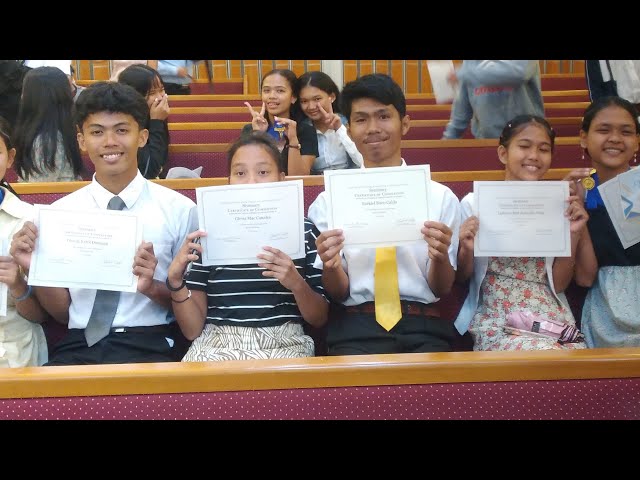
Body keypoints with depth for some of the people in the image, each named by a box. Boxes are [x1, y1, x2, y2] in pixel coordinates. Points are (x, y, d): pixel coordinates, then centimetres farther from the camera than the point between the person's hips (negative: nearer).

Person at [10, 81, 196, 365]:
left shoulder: (179, 209, 0)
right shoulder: (60, 212, 8)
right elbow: (62, 312, 12)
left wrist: (153, 287, -13)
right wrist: (34, 268, -7)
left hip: (151, 345, -3)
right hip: (80, 345, 3)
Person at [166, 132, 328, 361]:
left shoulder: (303, 231, 6)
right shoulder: (210, 232, 7)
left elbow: (320, 319, 6)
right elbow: (193, 329, 5)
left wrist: (296, 284, -14)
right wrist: (176, 280, -13)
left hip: (282, 344, -1)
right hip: (217, 344, 1)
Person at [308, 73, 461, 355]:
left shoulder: (441, 197, 8)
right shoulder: (329, 201, 8)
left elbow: (442, 290, 9)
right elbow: (337, 294, 9)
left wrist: (441, 256, -13)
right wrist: (330, 265, -14)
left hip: (424, 326, 1)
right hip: (357, 327, 0)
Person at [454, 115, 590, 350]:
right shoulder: (475, 203, 2)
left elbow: (559, 284, 7)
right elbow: (461, 277, 9)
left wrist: (573, 235, -5)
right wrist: (467, 250, -12)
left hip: (552, 317, 4)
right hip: (497, 319, -3)